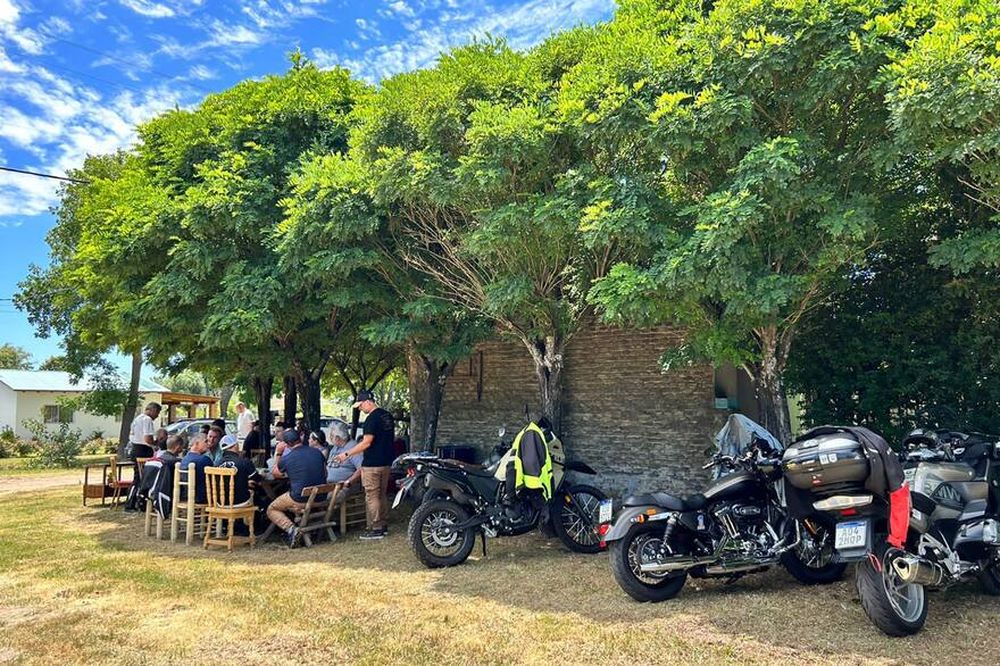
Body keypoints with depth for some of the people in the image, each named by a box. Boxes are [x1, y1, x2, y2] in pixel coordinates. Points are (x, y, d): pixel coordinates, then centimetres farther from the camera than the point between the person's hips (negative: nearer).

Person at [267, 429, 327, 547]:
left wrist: (278, 454, 21)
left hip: (300, 500, -6)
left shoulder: (286, 458, -9)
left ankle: (291, 529, -7)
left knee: (271, 510, 18)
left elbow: (275, 474, 12)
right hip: (321, 498, 6)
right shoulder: (317, 452, 2)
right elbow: (325, 473, 18)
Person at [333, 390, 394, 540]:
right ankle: (382, 526, 22)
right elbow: (391, 437, 19)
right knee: (382, 494, 16)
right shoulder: (387, 416, 11)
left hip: (372, 464, -9)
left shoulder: (372, 418, -17)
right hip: (386, 462, 9)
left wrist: (346, 454, -15)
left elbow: (366, 443, -21)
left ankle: (376, 529, 1)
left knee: (372, 496, -2)